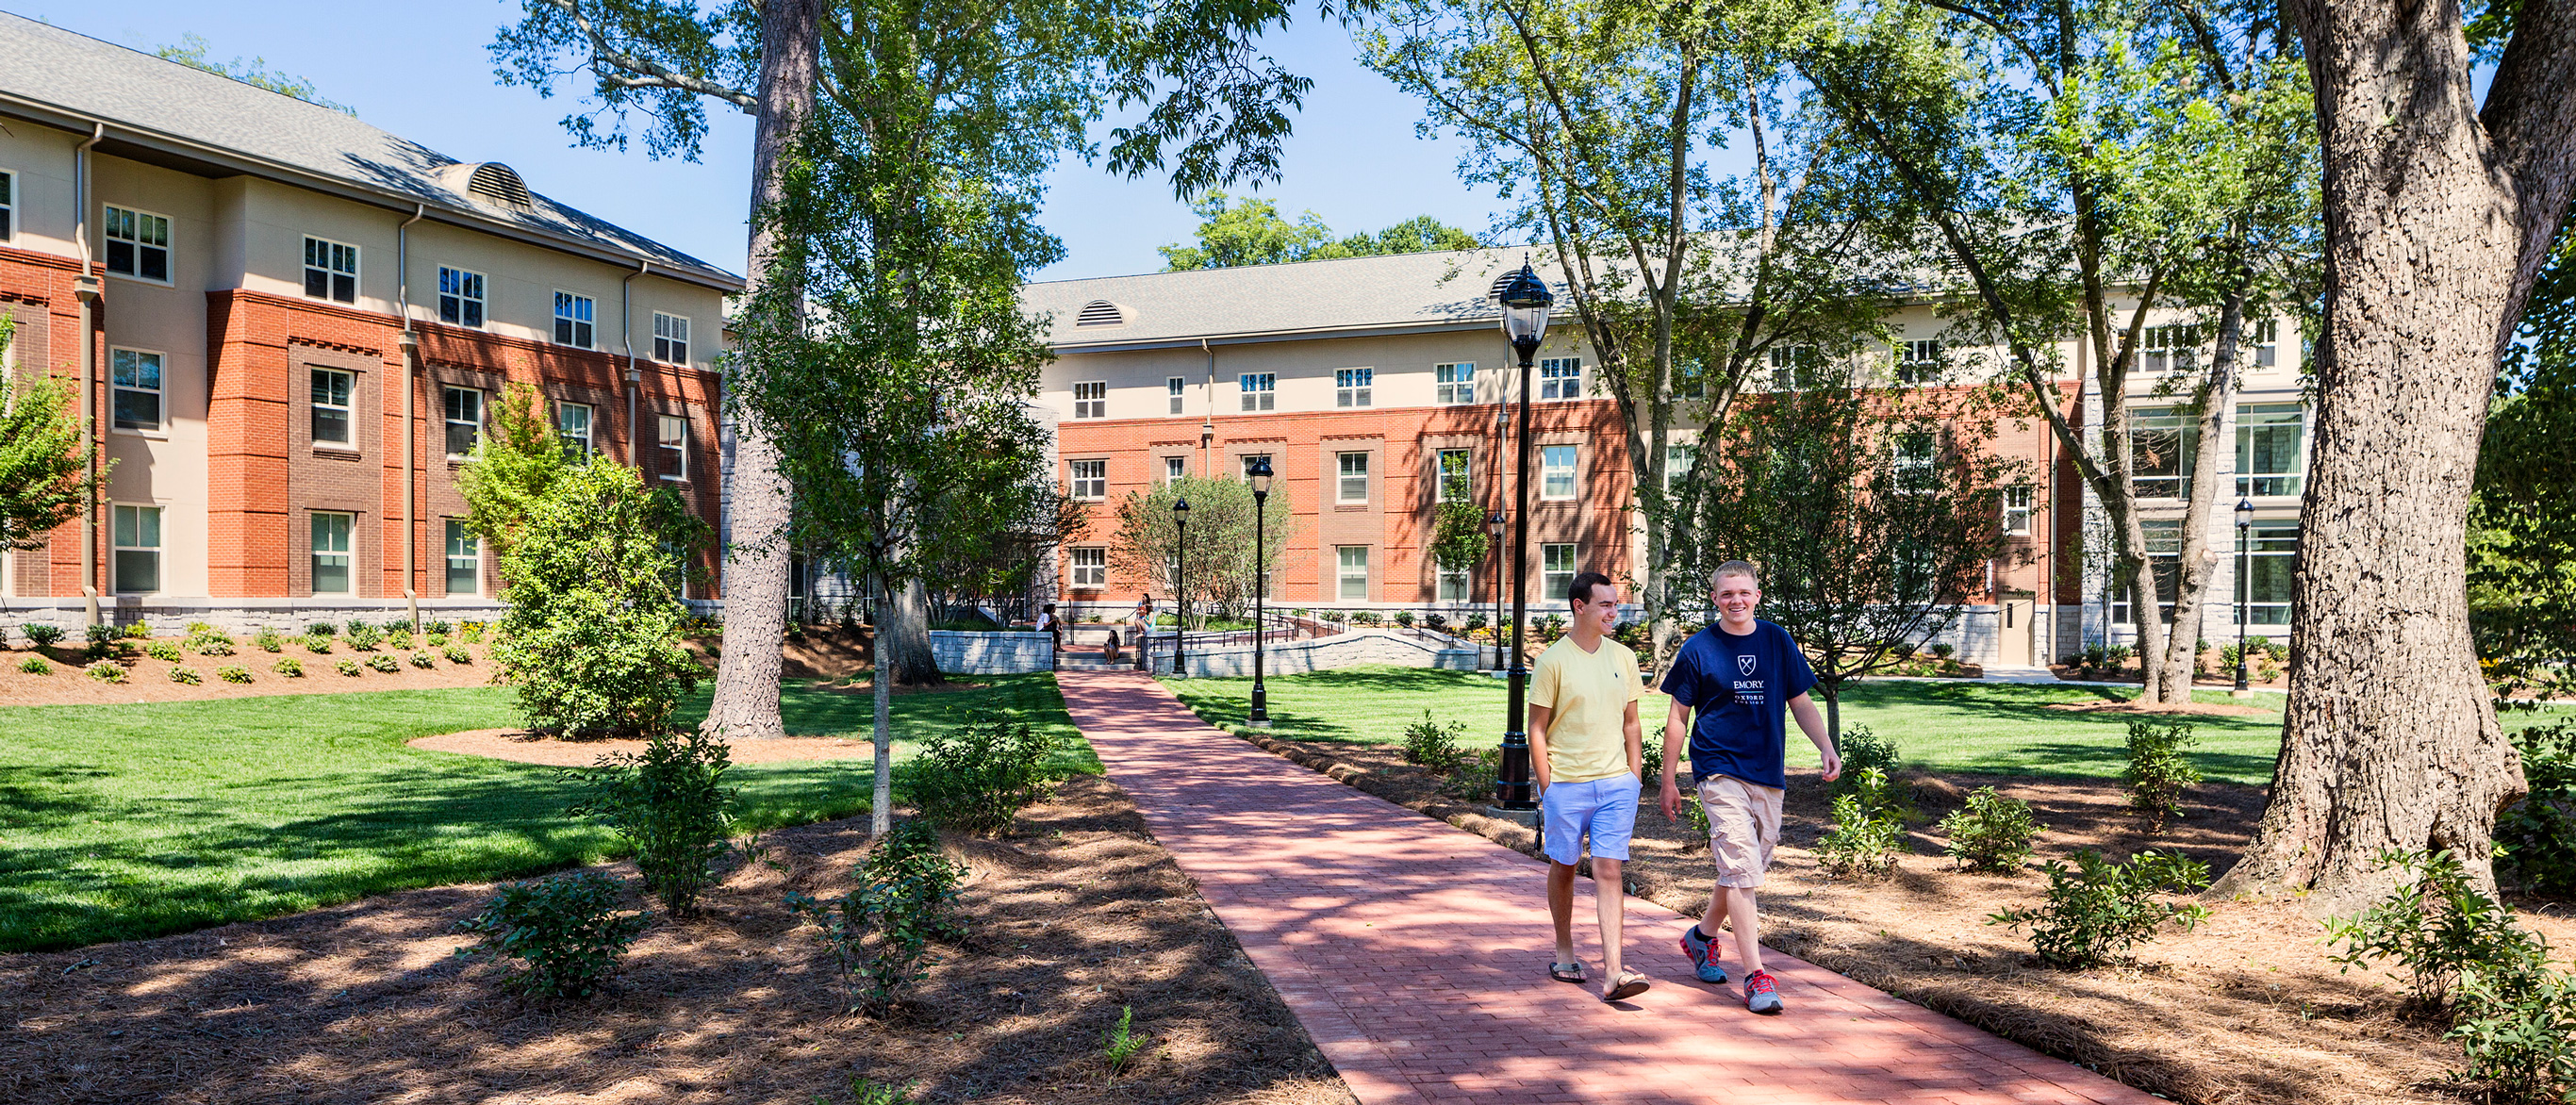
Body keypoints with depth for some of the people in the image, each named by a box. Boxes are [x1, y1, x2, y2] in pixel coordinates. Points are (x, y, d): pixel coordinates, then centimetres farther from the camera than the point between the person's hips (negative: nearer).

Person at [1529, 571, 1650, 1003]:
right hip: (1566, 784, -2)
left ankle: (1613, 972, -7)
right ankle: (1564, 953, 29)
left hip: (1616, 783, 3)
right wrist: (1547, 787, -7)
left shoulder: (1623, 658, 8)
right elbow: (1537, 729, -4)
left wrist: (1634, 779, 9)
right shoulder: (1553, 660, -6)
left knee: (1609, 871, -4)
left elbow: (1630, 723, 15)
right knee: (1563, 867, 11)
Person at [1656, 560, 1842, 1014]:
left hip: (1768, 774, 5)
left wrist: (1827, 748, -4)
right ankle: (1756, 977, -9)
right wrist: (1668, 781, 3)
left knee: (1748, 868, 13)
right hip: (1720, 771, -4)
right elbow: (1678, 718, 2)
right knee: (1741, 869, -12)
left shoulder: (1778, 641, 7)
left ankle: (1702, 936, 36)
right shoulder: (1698, 649, -2)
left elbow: (1801, 703, 12)